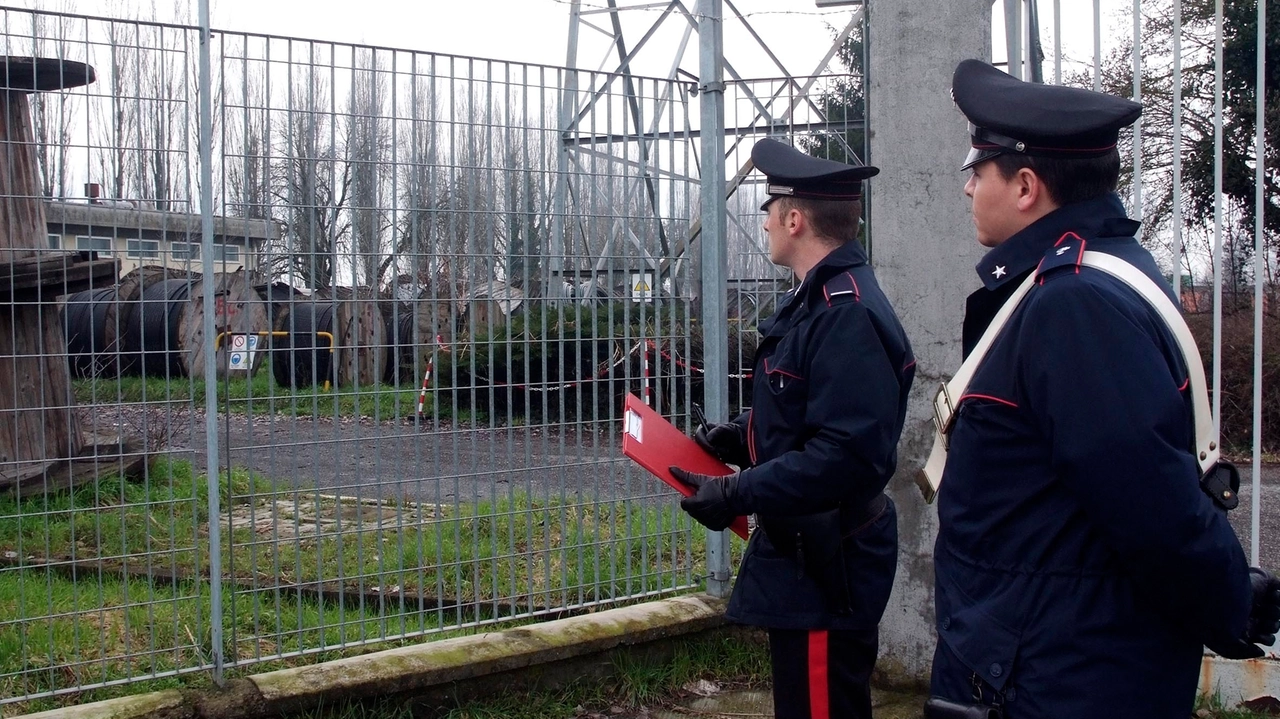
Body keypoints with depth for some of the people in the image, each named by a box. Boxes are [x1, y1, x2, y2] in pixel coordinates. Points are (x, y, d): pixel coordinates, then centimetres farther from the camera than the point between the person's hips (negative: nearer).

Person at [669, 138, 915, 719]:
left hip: (827, 567, -11)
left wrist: (738, 495, -24)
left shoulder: (848, 316, -23)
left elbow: (847, 456, -29)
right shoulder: (818, 300, 12)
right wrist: (739, 437, 8)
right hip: (802, 551, 11)